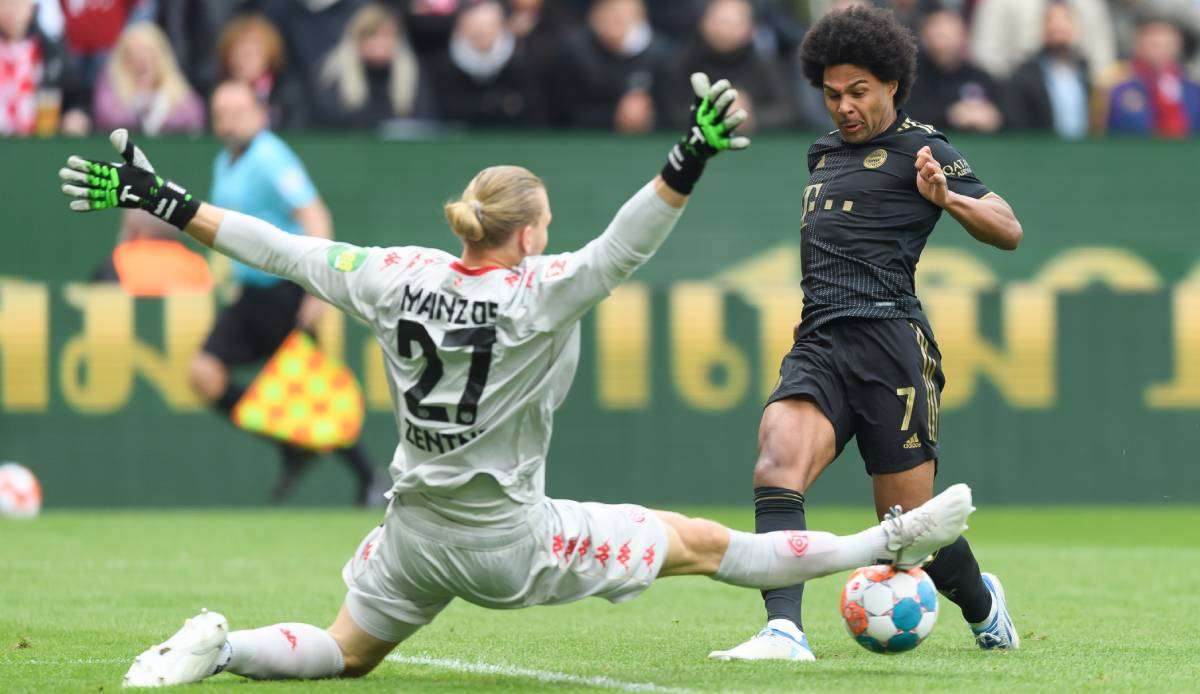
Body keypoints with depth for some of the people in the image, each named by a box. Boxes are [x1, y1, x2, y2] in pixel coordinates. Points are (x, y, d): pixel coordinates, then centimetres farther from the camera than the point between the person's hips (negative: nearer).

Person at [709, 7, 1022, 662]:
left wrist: (948, 197, -23)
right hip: (818, 344, 5)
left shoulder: (919, 149, 3)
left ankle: (982, 604, 31)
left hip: (888, 337, -5)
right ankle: (784, 631, -34)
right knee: (777, 466, -24)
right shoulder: (823, 153, 24)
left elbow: (1007, 230, -6)